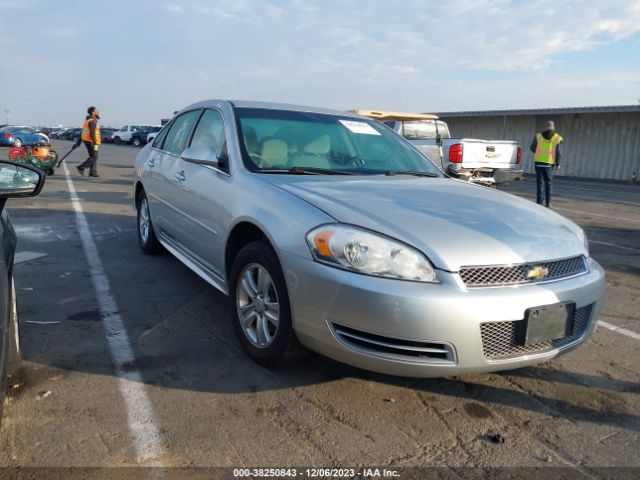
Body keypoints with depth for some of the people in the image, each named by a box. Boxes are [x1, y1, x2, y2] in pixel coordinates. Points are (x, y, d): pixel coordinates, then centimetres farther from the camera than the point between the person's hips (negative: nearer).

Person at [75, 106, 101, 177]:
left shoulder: (88, 120, 17)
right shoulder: (92, 121, -14)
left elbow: (84, 132, 20)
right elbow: (92, 133, -24)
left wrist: (78, 142, 23)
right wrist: (95, 144, -28)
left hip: (87, 141, 10)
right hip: (91, 142, -10)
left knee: (93, 157, 11)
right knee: (93, 157, -6)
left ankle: (93, 172, 9)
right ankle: (81, 167, -6)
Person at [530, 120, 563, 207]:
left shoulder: (538, 136, 0)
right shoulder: (557, 138, -1)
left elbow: (532, 148, 4)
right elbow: (557, 152, -4)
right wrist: (558, 164, 2)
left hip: (539, 161, 0)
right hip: (549, 162, 0)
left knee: (539, 181, 3)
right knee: (548, 182, 10)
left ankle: (539, 201, -2)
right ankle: (548, 202, 10)